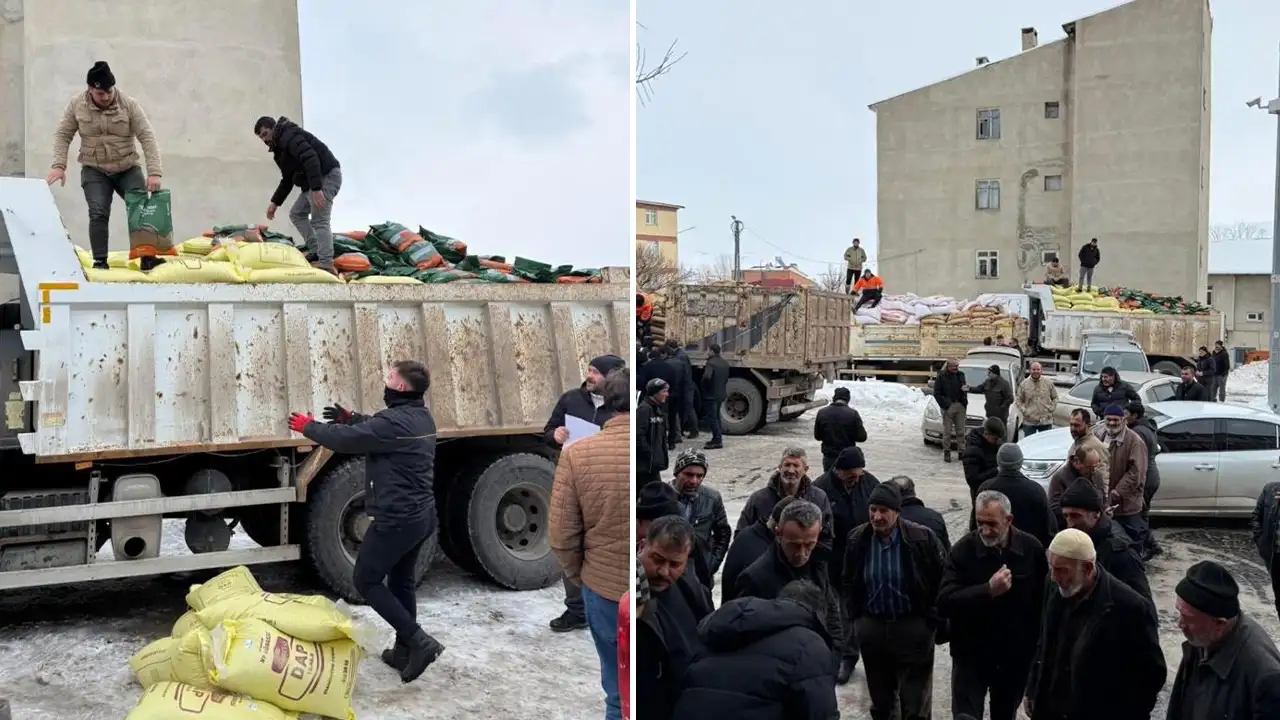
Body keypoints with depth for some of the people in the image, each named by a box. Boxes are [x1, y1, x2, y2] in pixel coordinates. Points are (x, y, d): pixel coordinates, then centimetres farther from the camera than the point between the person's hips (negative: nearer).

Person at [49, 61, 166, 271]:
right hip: (94, 171, 0)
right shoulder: (76, 105, -7)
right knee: (98, 213, -13)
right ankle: (100, 260, -4)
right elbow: (63, 135, 1)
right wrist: (58, 165, -12)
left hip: (128, 169, 0)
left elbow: (147, 137, -16)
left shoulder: (129, 105, -12)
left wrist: (154, 172, -26)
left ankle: (147, 256, -1)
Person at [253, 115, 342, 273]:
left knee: (319, 221, -17)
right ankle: (316, 252, 12)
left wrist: (316, 188, -34)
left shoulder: (289, 136, -12)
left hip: (327, 176, -11)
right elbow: (287, 179, 26)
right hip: (313, 182, 11)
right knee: (297, 214, 16)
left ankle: (326, 264, -22)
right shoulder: (280, 147, 22)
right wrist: (275, 202, 19)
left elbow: (311, 158, -27)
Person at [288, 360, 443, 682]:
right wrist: (350, 417, 17)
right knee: (401, 581, 19)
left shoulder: (396, 421, -22)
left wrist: (308, 426, -3)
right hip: (421, 514, 9)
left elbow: (345, 440, -18)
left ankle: (419, 641, -3)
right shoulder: (420, 417, 7)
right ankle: (405, 650, 27)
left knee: (366, 581, 4)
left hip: (397, 518, -9)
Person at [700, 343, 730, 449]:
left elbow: (707, 376, -33)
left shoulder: (711, 363, -20)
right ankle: (717, 438, 25)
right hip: (721, 393, 9)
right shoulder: (725, 363, 9)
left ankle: (717, 440, -5)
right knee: (717, 416, 19)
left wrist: (705, 387, -15)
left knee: (711, 417, -4)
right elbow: (726, 377, 18)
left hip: (711, 394, -9)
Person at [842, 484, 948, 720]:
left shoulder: (922, 538, -16)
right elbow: (848, 581, 10)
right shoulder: (857, 539, -5)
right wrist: (855, 615, 6)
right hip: (871, 627, 3)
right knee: (880, 697, 20)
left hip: (913, 627, -3)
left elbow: (944, 578, -6)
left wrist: (932, 618, -6)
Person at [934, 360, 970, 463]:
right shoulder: (941, 377, -5)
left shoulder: (960, 375, 12)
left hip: (960, 406, 5)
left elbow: (964, 390, 20)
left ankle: (962, 451, 12)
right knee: (947, 431, -1)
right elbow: (936, 393, -6)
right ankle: (946, 452, 7)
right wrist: (945, 405, -13)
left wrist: (965, 403, 4)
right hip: (948, 407, -5)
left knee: (960, 431, 7)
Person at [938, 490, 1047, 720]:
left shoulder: (1032, 549, -8)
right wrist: (988, 590, -30)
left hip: (1016, 656, 2)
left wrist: (1039, 647, 3)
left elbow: (1043, 601, 1)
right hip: (970, 656, -2)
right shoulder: (962, 550, -14)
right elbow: (945, 603, -20)